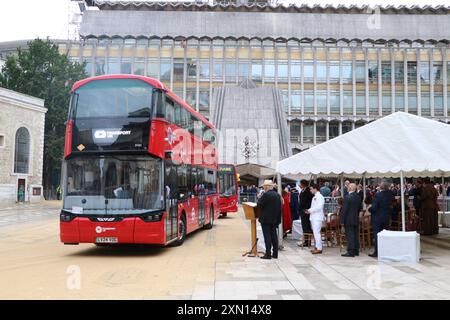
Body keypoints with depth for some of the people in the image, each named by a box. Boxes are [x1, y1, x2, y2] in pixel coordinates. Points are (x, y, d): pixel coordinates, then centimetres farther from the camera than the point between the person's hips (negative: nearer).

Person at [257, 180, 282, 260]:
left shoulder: (266, 195, -17)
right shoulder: (277, 195, 8)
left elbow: (259, 205, -16)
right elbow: (279, 207, 11)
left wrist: (260, 198, 0)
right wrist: (278, 219, 16)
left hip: (266, 219, -7)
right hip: (274, 219, 8)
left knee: (267, 237, -4)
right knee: (274, 236, 12)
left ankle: (268, 254, -3)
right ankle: (275, 254, 16)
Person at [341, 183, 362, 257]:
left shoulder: (348, 197, -17)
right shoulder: (358, 197, 6)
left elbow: (344, 210, -16)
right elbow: (360, 207, 14)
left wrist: (342, 220, -12)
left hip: (349, 220, -7)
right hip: (356, 219, 7)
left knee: (350, 236, -4)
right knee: (356, 235, 12)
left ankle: (350, 252, -3)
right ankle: (356, 251, 19)